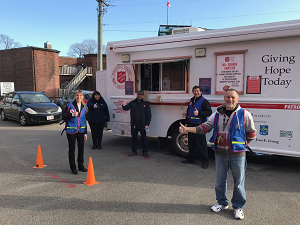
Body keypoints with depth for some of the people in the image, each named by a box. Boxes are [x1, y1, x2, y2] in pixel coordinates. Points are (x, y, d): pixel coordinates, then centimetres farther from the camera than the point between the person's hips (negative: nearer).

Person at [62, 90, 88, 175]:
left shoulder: (83, 107, 10)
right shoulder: (69, 106, -3)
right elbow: (64, 117, -5)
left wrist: (85, 133, 12)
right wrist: (72, 115, -21)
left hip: (81, 131, 4)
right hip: (71, 131, -4)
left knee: (81, 148, 9)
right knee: (72, 149, 4)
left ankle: (81, 165, 25)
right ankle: (73, 168, 15)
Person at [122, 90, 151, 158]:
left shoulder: (145, 104, 4)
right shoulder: (132, 103, 10)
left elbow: (149, 115, 1)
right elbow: (126, 108, 4)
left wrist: (147, 124, -7)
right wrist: (124, 106, -21)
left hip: (142, 124, -2)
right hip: (134, 124, 2)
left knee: (144, 139, 3)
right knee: (133, 138, 10)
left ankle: (145, 152, 13)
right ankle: (134, 151, 22)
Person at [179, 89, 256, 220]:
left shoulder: (244, 114, -5)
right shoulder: (217, 115, 4)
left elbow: (251, 133, 4)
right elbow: (204, 127, -1)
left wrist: (242, 145, 0)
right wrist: (187, 129, -11)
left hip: (237, 155, -3)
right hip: (220, 154, 3)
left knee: (238, 182, 9)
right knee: (220, 180, 16)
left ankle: (238, 207, 30)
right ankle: (222, 203, 36)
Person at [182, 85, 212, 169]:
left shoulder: (204, 101, -6)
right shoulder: (191, 101, 17)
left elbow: (209, 112, -14)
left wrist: (199, 113, -25)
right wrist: (187, 122, 22)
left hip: (199, 125, -7)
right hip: (191, 125, 8)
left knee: (201, 144, -4)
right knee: (191, 143, 15)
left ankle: (205, 161, 5)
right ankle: (191, 159, 27)